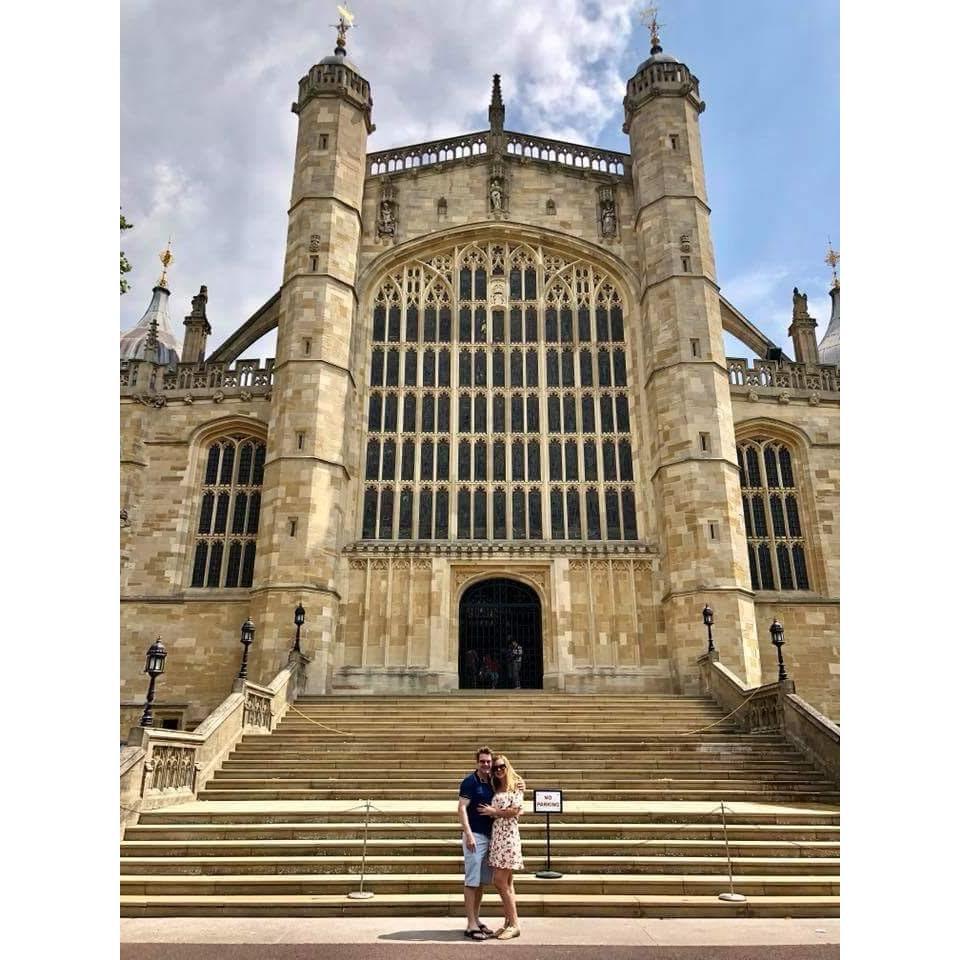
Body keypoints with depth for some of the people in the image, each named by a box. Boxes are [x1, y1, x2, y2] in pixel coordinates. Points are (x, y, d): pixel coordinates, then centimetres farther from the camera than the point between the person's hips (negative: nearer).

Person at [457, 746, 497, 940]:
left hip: (489, 836, 7)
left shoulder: (493, 783, 9)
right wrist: (468, 834, -23)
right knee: (471, 881, -3)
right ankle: (471, 925, 1)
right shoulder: (470, 781, -10)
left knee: (482, 881, 13)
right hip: (475, 836, -7)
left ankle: (476, 920, 22)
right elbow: (461, 809, -15)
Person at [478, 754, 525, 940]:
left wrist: (494, 811, -5)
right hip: (496, 835, 7)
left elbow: (515, 811, -11)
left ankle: (514, 924, -1)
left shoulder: (516, 785, -2)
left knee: (500, 881, -9)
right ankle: (508, 922, 14)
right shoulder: (496, 789, 17)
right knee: (506, 883, 9)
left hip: (508, 835, -7)